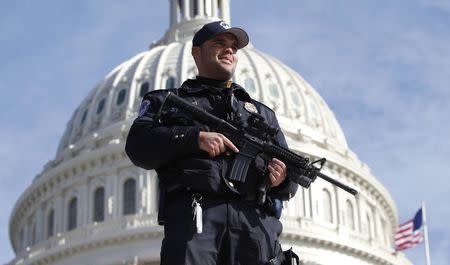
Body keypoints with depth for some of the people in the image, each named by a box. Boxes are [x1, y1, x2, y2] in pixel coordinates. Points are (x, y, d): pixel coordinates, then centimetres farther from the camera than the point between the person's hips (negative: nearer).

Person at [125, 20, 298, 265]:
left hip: (255, 219, 3)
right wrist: (195, 137, -5)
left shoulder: (262, 113, 34)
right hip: (192, 214, -2)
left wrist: (282, 179, 1)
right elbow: (138, 146, 8)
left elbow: (288, 171, 27)